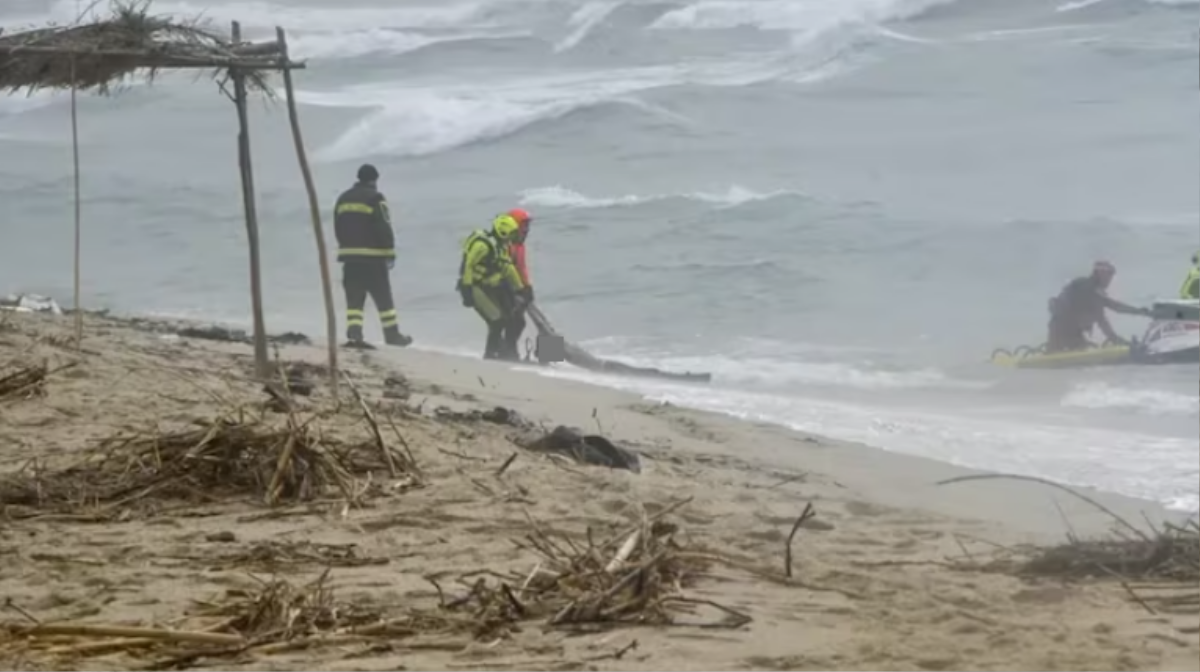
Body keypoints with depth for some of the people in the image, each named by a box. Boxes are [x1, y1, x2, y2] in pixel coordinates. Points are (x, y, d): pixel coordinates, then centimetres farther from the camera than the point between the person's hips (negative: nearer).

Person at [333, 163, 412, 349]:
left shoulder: (343, 199, 13)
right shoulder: (375, 199, -9)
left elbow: (338, 229, 17)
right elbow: (384, 229, -13)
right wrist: (390, 253, -7)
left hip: (349, 257, 5)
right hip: (372, 257, -5)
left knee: (354, 299, 4)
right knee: (383, 298, 3)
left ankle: (354, 334, -9)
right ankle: (392, 335, 7)